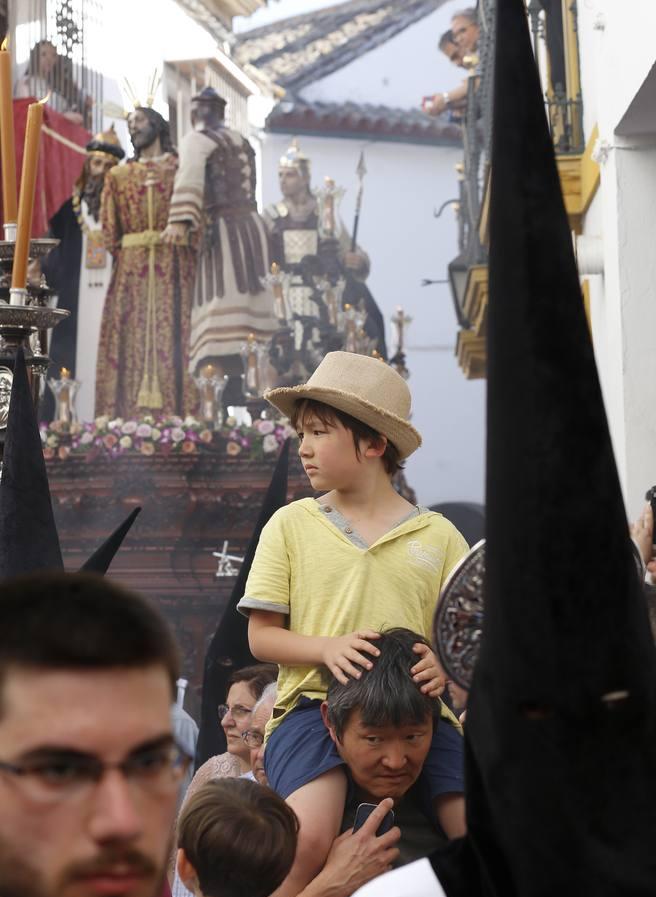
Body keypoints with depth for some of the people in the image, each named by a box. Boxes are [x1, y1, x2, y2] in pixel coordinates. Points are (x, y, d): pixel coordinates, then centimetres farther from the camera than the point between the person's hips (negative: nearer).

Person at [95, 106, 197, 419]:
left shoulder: (183, 168, 11)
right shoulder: (118, 175, 19)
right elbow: (109, 229, 15)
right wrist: (121, 256, 4)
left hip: (175, 266, -2)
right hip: (131, 268, 3)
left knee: (173, 333, -9)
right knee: (131, 340, -5)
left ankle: (179, 412, -12)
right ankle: (128, 415, -9)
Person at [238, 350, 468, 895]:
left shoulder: (438, 535, 10)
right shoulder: (291, 524, 9)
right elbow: (261, 636, 6)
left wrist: (444, 663, -13)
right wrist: (328, 648, -13)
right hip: (314, 703, -1)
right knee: (310, 839, -29)